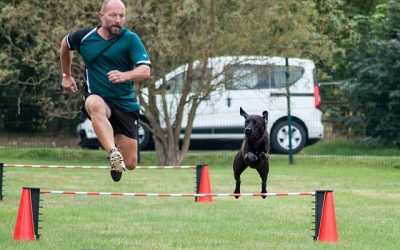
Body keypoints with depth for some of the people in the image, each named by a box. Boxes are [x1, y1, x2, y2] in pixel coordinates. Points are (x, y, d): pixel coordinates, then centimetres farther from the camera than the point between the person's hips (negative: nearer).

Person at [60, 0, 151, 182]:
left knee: (130, 165, -1)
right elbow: (65, 44, 22)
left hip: (125, 104, 0)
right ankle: (113, 154, -55)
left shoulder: (130, 39, -8)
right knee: (95, 104, -41)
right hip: (98, 99, 0)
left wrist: (124, 76, -39)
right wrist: (66, 75, 27)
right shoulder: (84, 37, -1)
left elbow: (145, 71, -19)